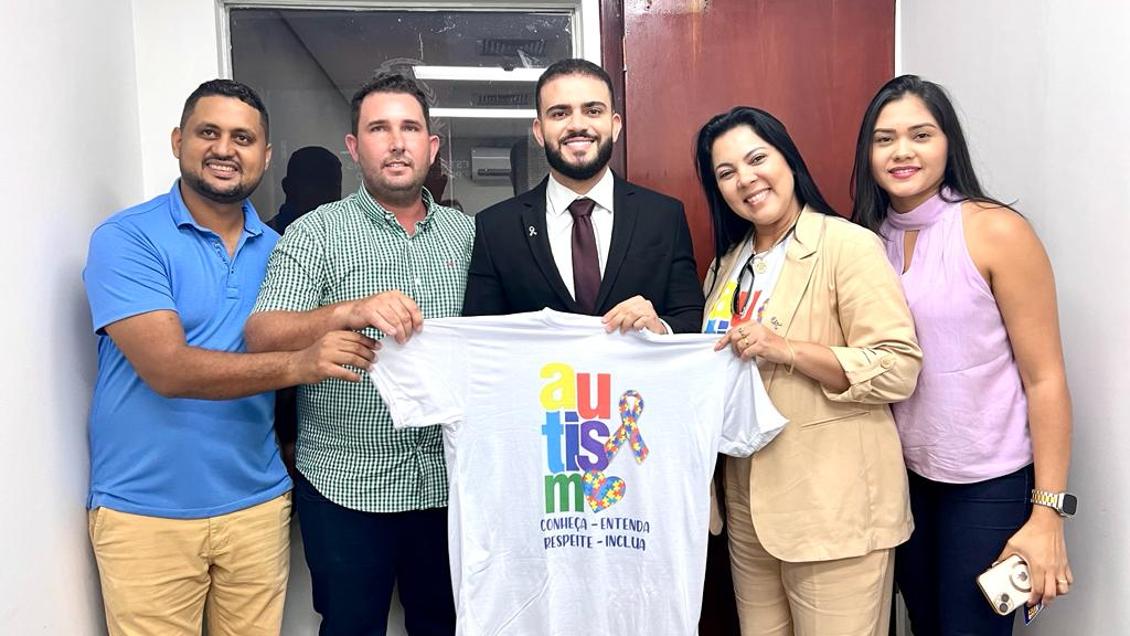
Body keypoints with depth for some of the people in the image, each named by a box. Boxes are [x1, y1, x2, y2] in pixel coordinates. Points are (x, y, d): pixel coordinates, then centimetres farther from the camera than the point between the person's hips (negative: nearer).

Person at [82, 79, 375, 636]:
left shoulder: (277, 249, 7)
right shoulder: (126, 238, -8)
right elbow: (168, 368, -19)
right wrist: (296, 365, -29)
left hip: (257, 503, 4)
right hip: (146, 512, -3)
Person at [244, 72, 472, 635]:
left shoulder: (467, 233, 7)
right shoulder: (315, 234, -4)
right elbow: (261, 337, -14)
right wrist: (352, 311, -31)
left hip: (447, 478, 3)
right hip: (345, 484, -3)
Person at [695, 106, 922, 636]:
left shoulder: (848, 245, -10)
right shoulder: (727, 264, 13)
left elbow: (899, 369, -16)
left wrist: (786, 349, -24)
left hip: (834, 508, -6)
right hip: (750, 502, 7)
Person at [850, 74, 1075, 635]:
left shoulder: (996, 231, -14)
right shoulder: (868, 238, 1)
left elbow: (1045, 378, -13)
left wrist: (1047, 514, -13)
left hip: (989, 483, -4)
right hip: (905, 475, 5)